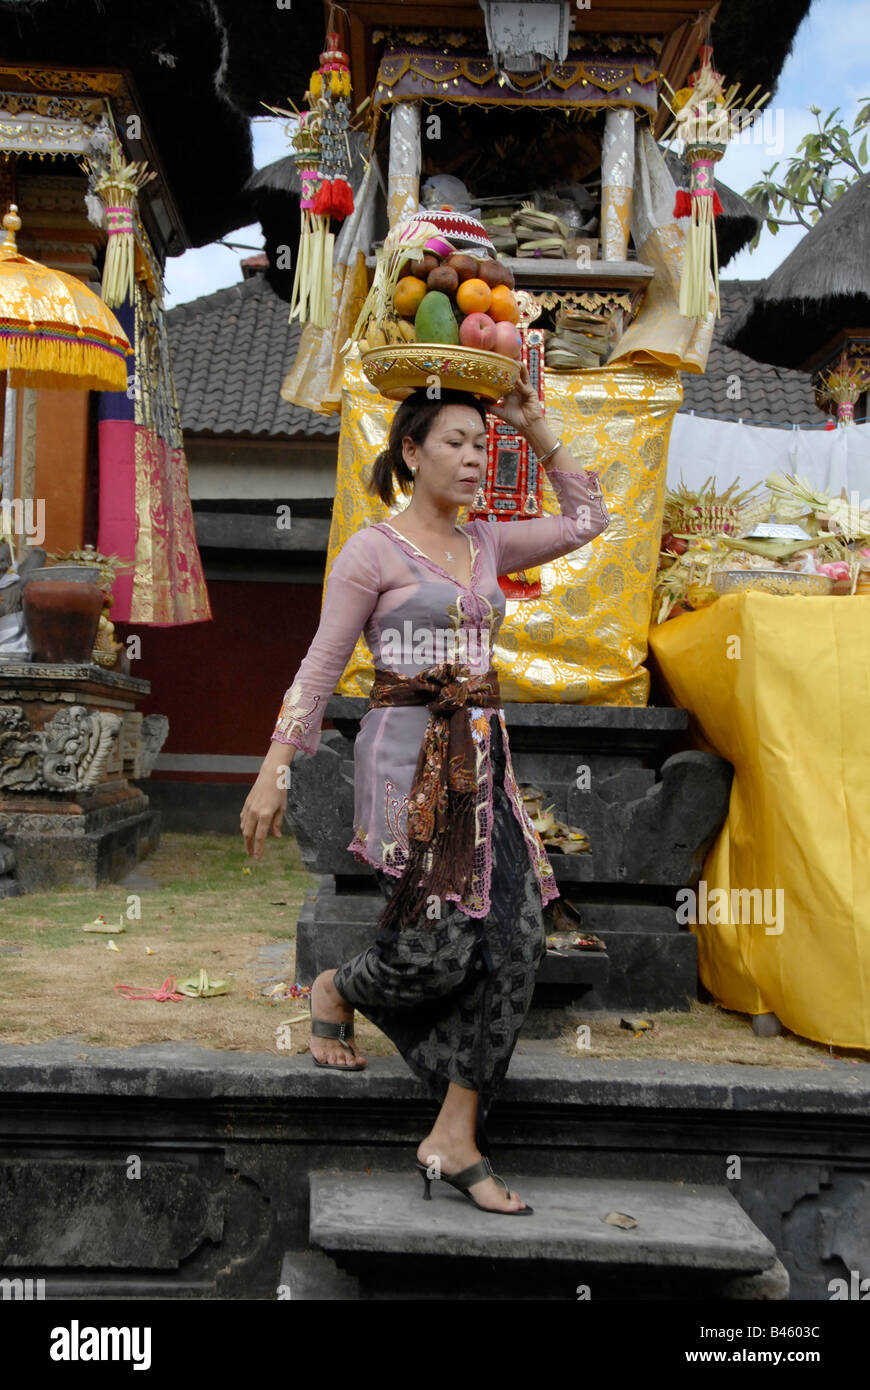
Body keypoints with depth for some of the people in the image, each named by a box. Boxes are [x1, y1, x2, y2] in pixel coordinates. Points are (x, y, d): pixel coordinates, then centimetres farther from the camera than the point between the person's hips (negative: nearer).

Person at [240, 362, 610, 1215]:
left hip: (481, 760, 7)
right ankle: (335, 990, 27)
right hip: (409, 756, -6)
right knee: (437, 949, -9)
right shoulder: (374, 550, -3)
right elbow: (319, 667, -4)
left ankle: (455, 1137, 7)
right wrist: (273, 773, -7)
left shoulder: (487, 544, 13)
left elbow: (586, 520, 22)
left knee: (516, 939, -3)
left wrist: (536, 430, 16)